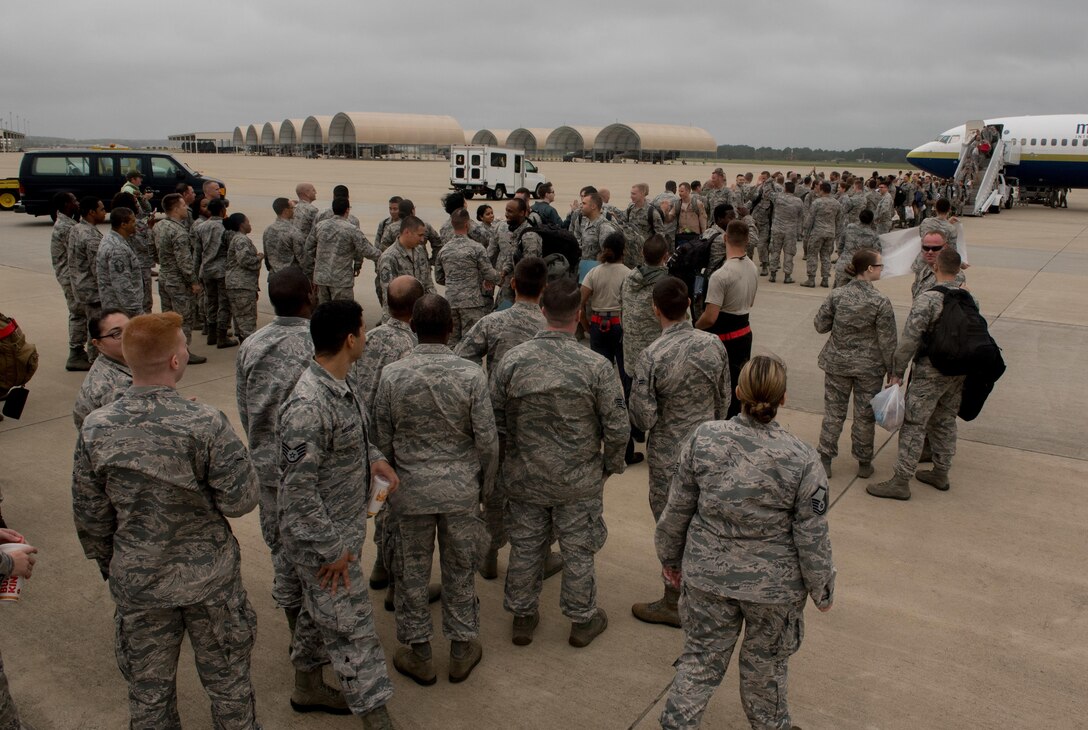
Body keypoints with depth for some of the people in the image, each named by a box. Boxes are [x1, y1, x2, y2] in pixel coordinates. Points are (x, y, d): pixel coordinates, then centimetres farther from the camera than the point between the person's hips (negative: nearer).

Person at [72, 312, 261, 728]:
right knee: (227, 681, 19)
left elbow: (89, 515, -2)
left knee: (148, 692, 22)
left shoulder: (96, 429, -12)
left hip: (136, 582, 3)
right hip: (208, 578, -2)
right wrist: (234, 453, 0)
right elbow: (239, 501, -17)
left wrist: (107, 563, 15)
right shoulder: (205, 423, -23)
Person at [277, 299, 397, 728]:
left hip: (345, 529, 9)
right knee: (351, 628, 3)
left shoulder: (340, 386, 0)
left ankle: (307, 684, 46)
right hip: (321, 540, -9)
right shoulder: (308, 407, -30)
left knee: (321, 611, 25)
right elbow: (298, 490, -27)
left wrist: (372, 457, -1)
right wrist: (331, 549, -20)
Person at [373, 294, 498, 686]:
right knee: (460, 569, 17)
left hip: (410, 488, 0)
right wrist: (485, 485, 6)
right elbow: (487, 440, -10)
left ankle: (418, 653, 30)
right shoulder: (471, 374, -14)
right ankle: (462, 649, 31)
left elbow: (382, 440, -4)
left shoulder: (391, 375, -12)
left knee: (412, 569, 16)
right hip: (461, 489, 0)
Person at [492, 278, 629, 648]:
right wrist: (611, 464, 5)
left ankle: (523, 617, 35)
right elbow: (617, 428, -13)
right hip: (579, 479, -1)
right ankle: (582, 620, 33)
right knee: (578, 550, 16)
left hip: (525, 476, 2)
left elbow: (496, 420, -4)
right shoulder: (596, 366, -19)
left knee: (525, 547, 18)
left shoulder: (513, 360, -13)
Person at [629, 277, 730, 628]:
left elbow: (643, 419, -20)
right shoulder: (714, 344, -6)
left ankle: (674, 604, 24)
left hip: (670, 457, -5)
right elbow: (724, 400, 5)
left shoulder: (651, 357, -23)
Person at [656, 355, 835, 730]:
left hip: (708, 575, 1)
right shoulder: (802, 460, -19)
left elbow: (677, 510, -6)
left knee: (701, 658, 19)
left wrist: (670, 558, 11)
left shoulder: (702, 439, -15)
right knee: (765, 665, 22)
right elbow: (812, 537, -11)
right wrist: (823, 589, 5)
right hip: (774, 586, -1)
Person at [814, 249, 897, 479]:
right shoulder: (881, 302, -16)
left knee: (833, 412, 12)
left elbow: (820, 325, -2)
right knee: (865, 415, 12)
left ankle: (825, 459, 16)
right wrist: (892, 371, 0)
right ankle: (864, 462, 25)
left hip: (837, 363, 2)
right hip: (869, 367, -2)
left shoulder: (837, 295, -9)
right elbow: (887, 342, -11)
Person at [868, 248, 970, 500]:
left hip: (930, 372, -7)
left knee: (913, 424, -2)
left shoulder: (927, 299, -19)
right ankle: (941, 473, 30)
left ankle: (901, 481, 1)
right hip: (959, 371, 7)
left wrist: (897, 371, -13)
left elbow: (910, 338, -20)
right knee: (945, 422, 19)